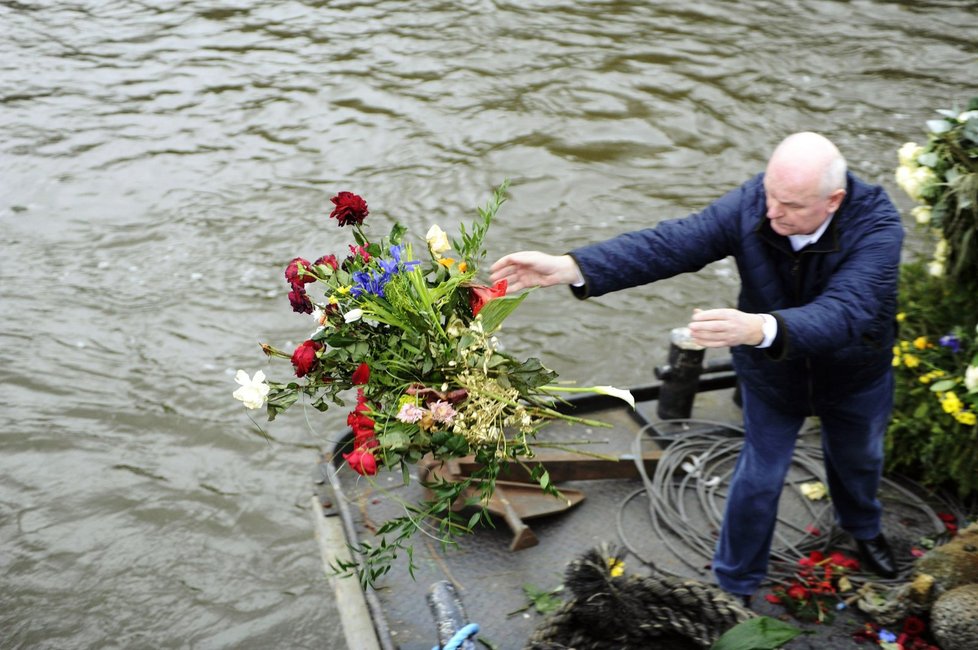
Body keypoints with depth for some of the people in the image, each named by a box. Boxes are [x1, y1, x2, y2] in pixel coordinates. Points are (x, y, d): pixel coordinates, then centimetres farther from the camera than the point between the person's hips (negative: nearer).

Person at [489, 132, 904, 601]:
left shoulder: (876, 225, -38)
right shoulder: (749, 204, -31)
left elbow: (845, 312, -52)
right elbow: (669, 244, -39)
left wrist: (759, 329, -71)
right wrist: (569, 268, -51)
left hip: (856, 375, 0)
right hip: (771, 374, 0)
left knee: (858, 458, 28)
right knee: (760, 474, 13)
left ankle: (863, 527, 64)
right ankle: (734, 584, 37)